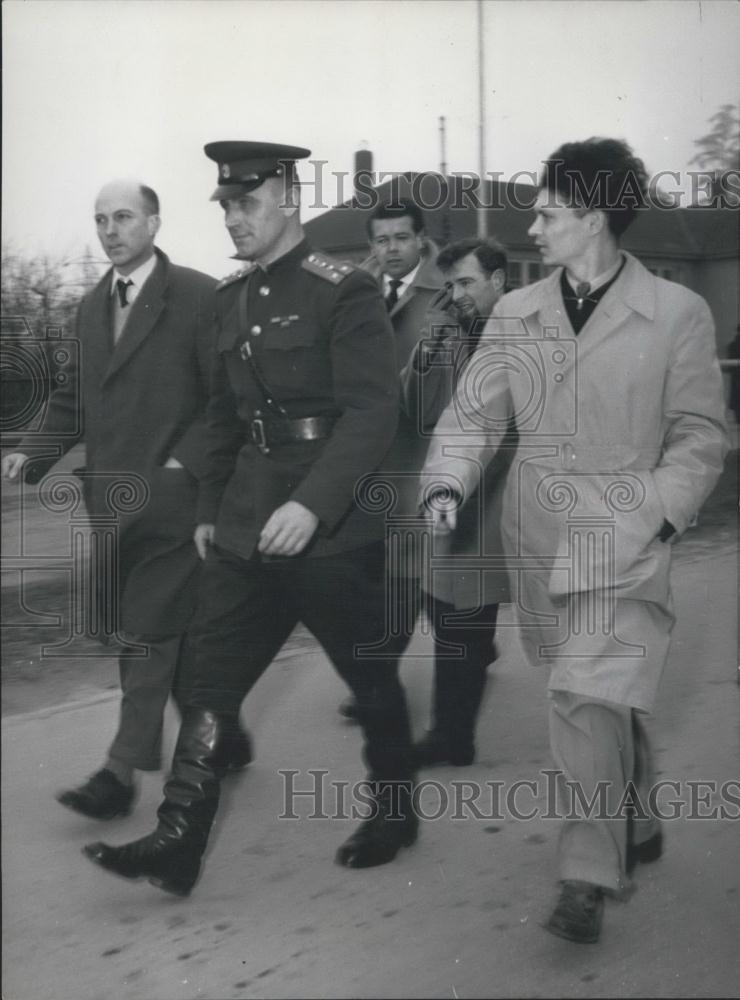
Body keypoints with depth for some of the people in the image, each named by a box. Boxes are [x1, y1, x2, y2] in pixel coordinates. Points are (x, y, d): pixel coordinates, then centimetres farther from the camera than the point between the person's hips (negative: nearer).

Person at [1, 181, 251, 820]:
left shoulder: (198, 297, -8)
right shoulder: (93, 306, 14)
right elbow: (77, 397, 16)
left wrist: (183, 463, -18)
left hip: (171, 497, -7)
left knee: (148, 632, -4)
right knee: (176, 631, 15)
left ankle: (122, 771, 2)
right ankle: (221, 736, 30)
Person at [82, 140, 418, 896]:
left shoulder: (345, 293, -10)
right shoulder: (230, 297, 11)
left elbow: (373, 411, -18)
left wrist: (313, 503, -28)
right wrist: (210, 510, 16)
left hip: (332, 524, -6)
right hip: (246, 526, 6)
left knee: (369, 673, 9)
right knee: (210, 676, 2)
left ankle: (394, 810, 30)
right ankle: (177, 839, 6)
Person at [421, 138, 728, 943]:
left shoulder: (677, 314, -3)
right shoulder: (514, 315, 6)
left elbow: (699, 435, 0)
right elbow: (473, 415, 6)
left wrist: (657, 517, -11)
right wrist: (448, 484, -11)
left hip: (624, 543, -4)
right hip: (539, 542, 4)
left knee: (587, 696, -17)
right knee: (612, 698, 16)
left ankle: (587, 879, -6)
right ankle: (636, 831, 39)